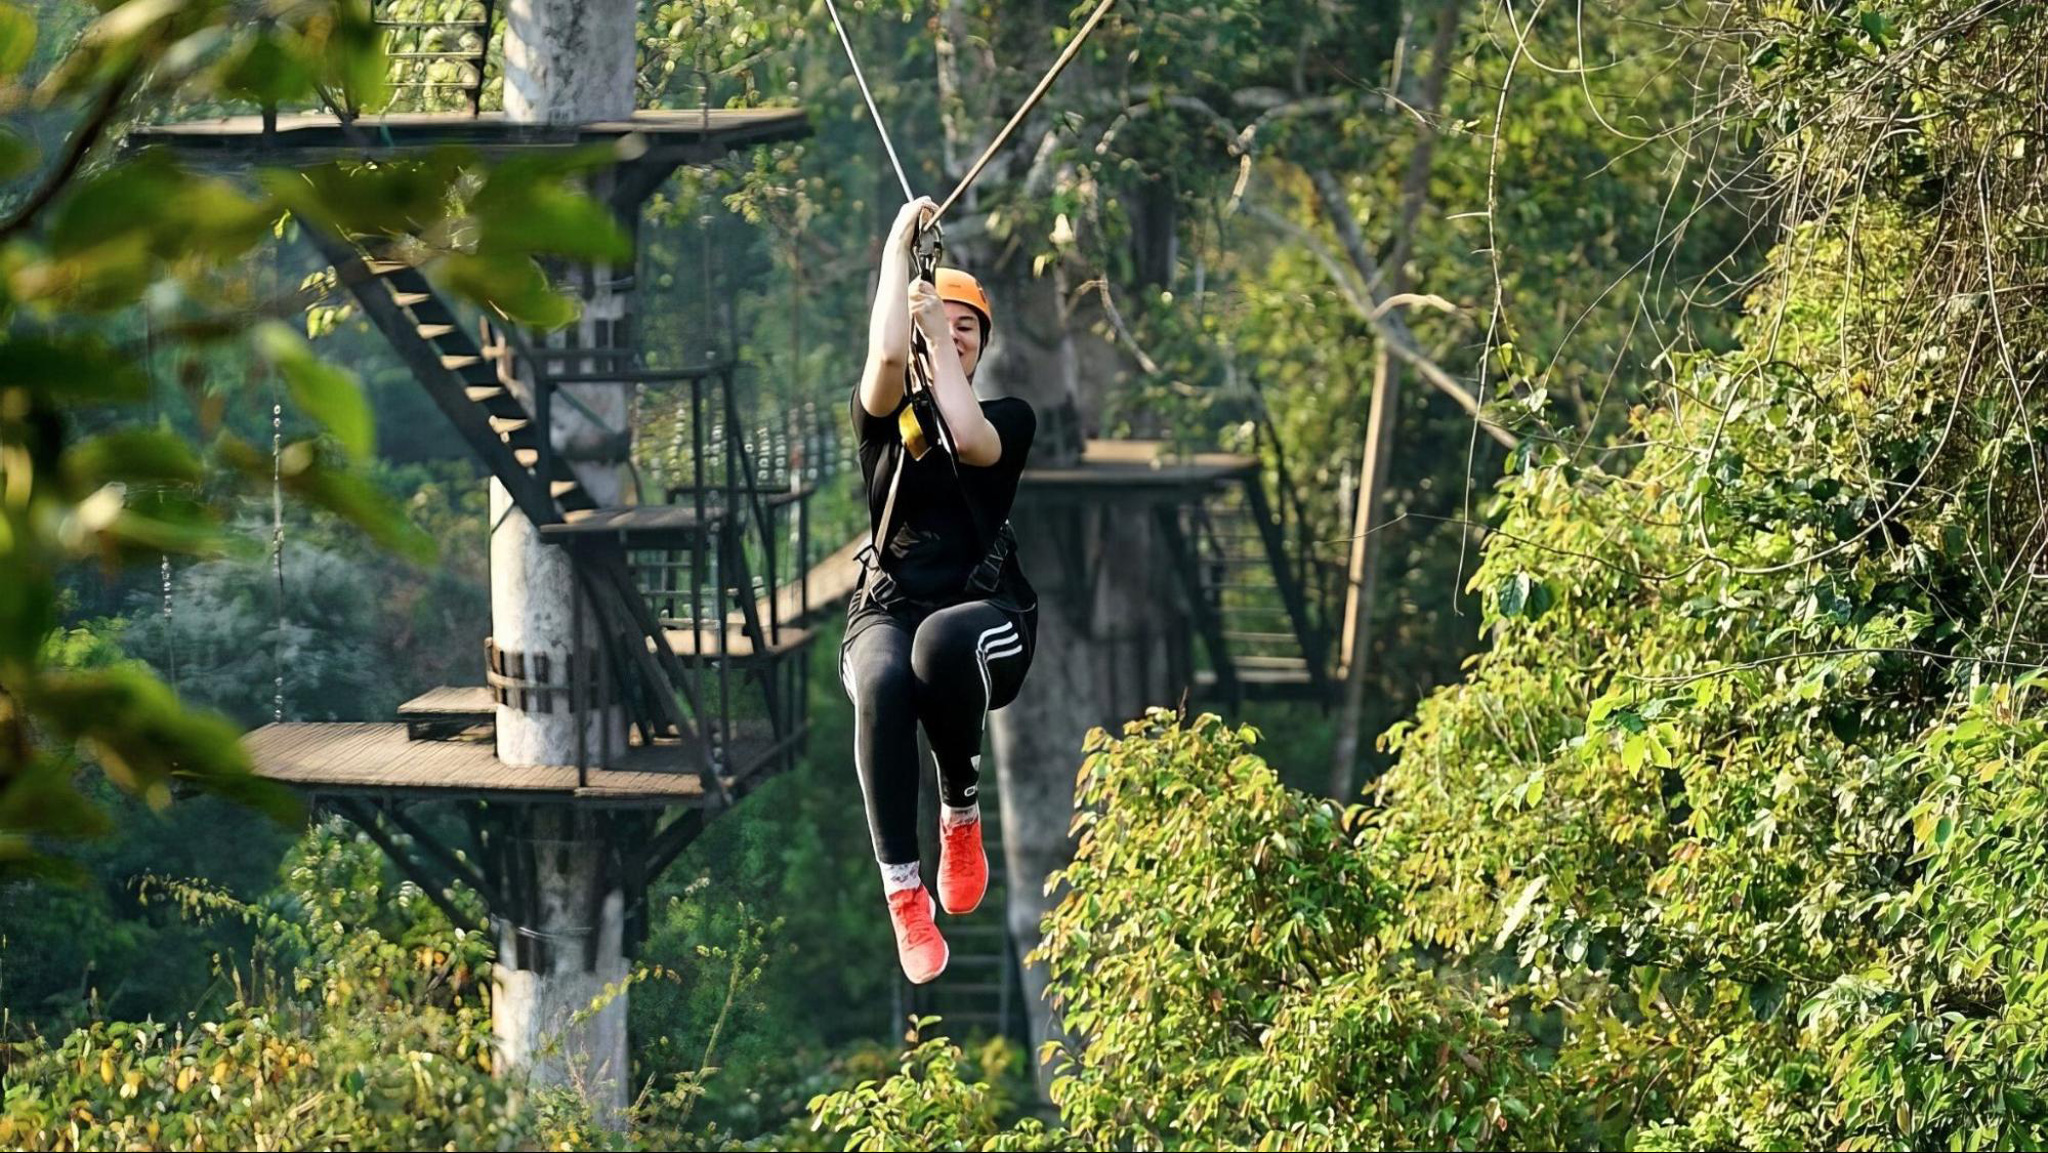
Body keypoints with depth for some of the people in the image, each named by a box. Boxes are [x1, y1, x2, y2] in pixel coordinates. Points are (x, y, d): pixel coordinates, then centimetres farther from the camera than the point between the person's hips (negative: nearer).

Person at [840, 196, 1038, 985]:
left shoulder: (1007, 417, 13)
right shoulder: (884, 416, 12)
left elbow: (972, 442, -12)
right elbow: (886, 355, -12)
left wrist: (940, 336, -5)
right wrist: (899, 247, -4)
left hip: (987, 616, 0)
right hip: (885, 614, 0)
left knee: (943, 639, -40)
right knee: (883, 683, -39)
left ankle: (962, 819, -18)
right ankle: (902, 893, -38)